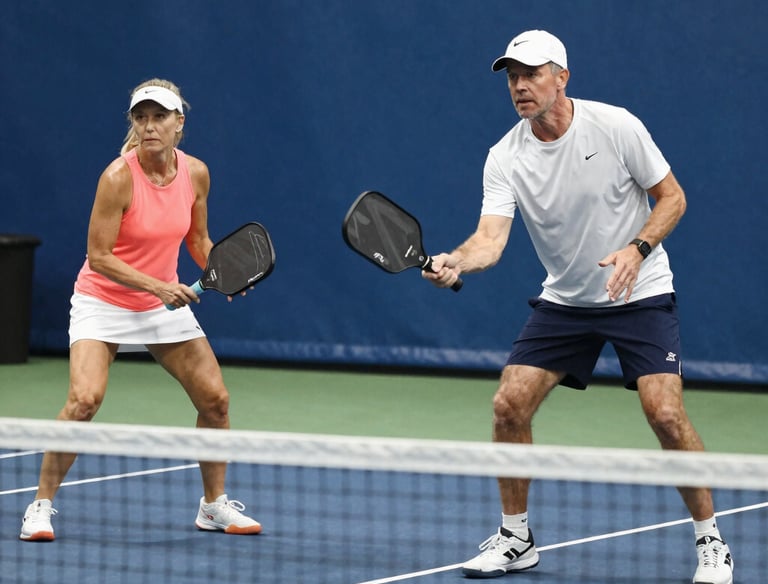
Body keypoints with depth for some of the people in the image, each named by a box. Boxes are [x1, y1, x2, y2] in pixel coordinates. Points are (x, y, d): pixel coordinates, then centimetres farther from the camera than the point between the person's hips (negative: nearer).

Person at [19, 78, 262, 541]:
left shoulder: (196, 173, -6)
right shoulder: (119, 177, -23)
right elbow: (98, 257, -21)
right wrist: (158, 286, -28)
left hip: (165, 301, 5)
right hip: (103, 301, -5)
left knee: (216, 399, 3)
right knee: (85, 399, -24)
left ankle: (215, 506, 22)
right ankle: (42, 506, -10)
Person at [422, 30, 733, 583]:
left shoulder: (616, 127, -15)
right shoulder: (505, 158, -9)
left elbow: (672, 197, -7)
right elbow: (491, 238, -19)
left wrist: (637, 249, -23)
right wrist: (456, 262, -41)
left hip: (640, 293, -4)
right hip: (564, 301, 4)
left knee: (666, 414, -18)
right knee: (510, 405, -7)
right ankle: (515, 539, 11)